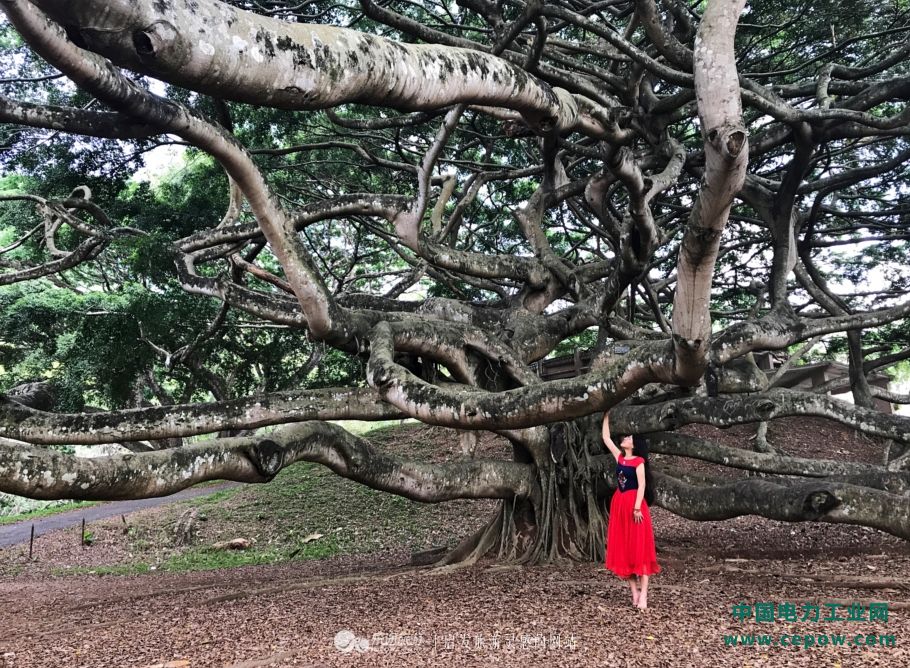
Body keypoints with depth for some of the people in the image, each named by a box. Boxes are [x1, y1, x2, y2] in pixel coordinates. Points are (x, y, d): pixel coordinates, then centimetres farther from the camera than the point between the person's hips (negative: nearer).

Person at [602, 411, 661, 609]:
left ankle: (643, 594, -5)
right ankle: (634, 592, 11)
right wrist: (606, 416, 15)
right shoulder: (620, 457, 11)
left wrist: (637, 507, -20)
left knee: (639, 548, -6)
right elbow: (606, 438, 16)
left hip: (634, 504, -7)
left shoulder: (639, 462, -6)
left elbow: (642, 485, -12)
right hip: (619, 504, 7)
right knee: (622, 548, 5)